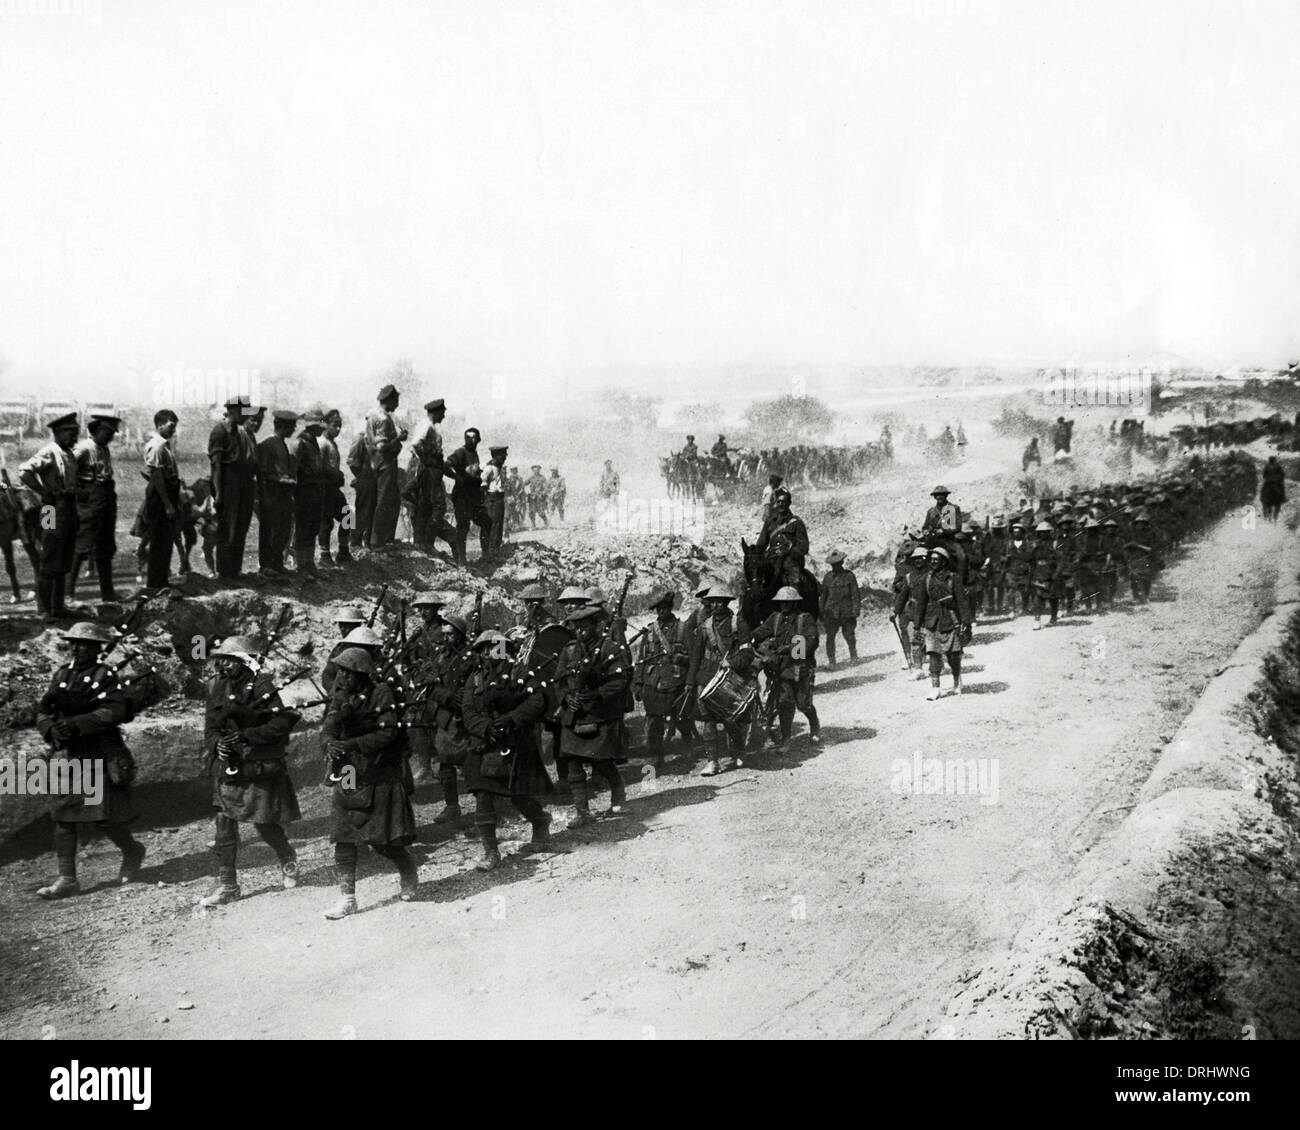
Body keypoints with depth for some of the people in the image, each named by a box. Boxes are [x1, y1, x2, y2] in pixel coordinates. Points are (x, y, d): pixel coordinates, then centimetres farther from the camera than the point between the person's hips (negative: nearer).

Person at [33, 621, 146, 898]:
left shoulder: (105, 676, -8)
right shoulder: (62, 674, 10)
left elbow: (114, 712, -19)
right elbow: (42, 710, 9)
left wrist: (75, 724, -24)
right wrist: (52, 729, -12)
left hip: (99, 757, -6)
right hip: (65, 755, 6)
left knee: (102, 817, -3)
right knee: (63, 818, 4)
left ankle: (132, 852, 25)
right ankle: (67, 879, 9)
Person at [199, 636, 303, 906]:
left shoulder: (262, 687, -13)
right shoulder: (217, 686, 4)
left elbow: (281, 724, -18)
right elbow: (211, 726, 7)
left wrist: (245, 735, -24)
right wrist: (217, 743, -14)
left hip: (260, 769, -5)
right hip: (228, 767, 5)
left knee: (265, 824, 5)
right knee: (224, 825, 1)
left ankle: (289, 861, 34)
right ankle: (227, 885, 8)